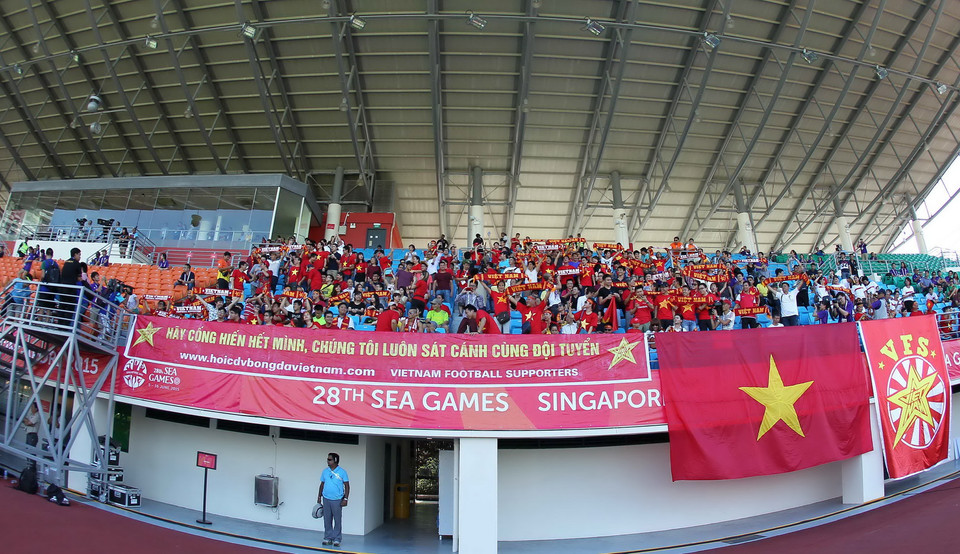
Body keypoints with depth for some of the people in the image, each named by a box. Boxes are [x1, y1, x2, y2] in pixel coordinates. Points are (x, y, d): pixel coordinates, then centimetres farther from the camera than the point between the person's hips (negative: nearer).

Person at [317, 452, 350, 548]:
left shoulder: (342, 472, -5)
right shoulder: (325, 471, 7)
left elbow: (347, 486, -3)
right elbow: (322, 484, 15)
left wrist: (345, 499, -9)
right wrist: (319, 497, 12)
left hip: (337, 500, -4)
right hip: (326, 499, 4)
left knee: (338, 520, 1)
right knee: (327, 520, 8)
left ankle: (337, 539, 8)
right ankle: (328, 538, 18)